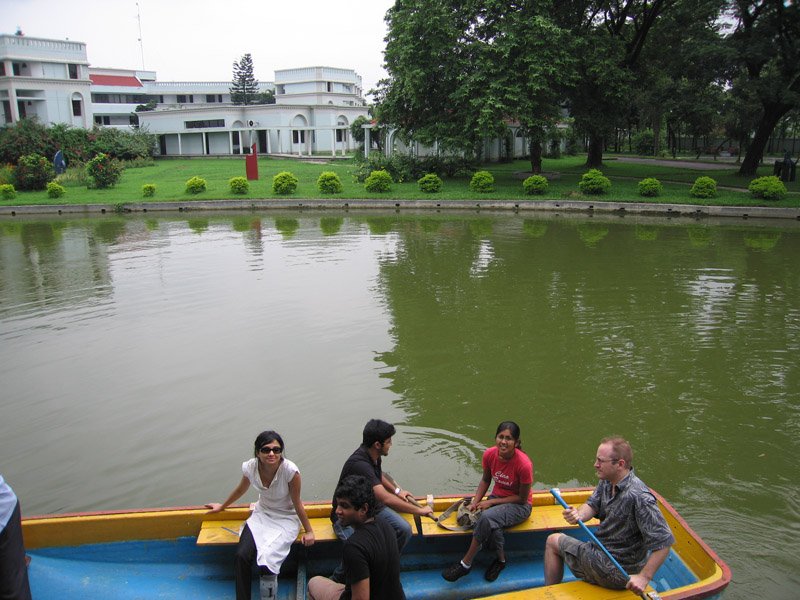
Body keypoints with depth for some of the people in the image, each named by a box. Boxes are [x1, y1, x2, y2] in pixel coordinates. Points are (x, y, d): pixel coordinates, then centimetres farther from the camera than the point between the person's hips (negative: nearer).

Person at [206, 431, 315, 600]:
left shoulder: (290, 470, -27)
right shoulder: (250, 467, -15)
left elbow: (297, 504, -12)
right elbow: (241, 489, 9)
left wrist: (309, 531, -4)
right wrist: (222, 506, 23)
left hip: (286, 518, -3)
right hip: (261, 514, 4)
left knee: (267, 559, -26)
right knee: (241, 556, -22)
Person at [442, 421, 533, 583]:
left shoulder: (524, 464, -26)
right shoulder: (489, 454, -11)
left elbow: (522, 498, -16)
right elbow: (485, 480, 7)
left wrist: (491, 502, -17)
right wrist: (475, 502, -8)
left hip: (519, 506, -5)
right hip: (497, 497, 5)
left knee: (487, 517, -33)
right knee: (491, 525, -30)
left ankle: (466, 564, -18)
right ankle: (501, 559, -1)